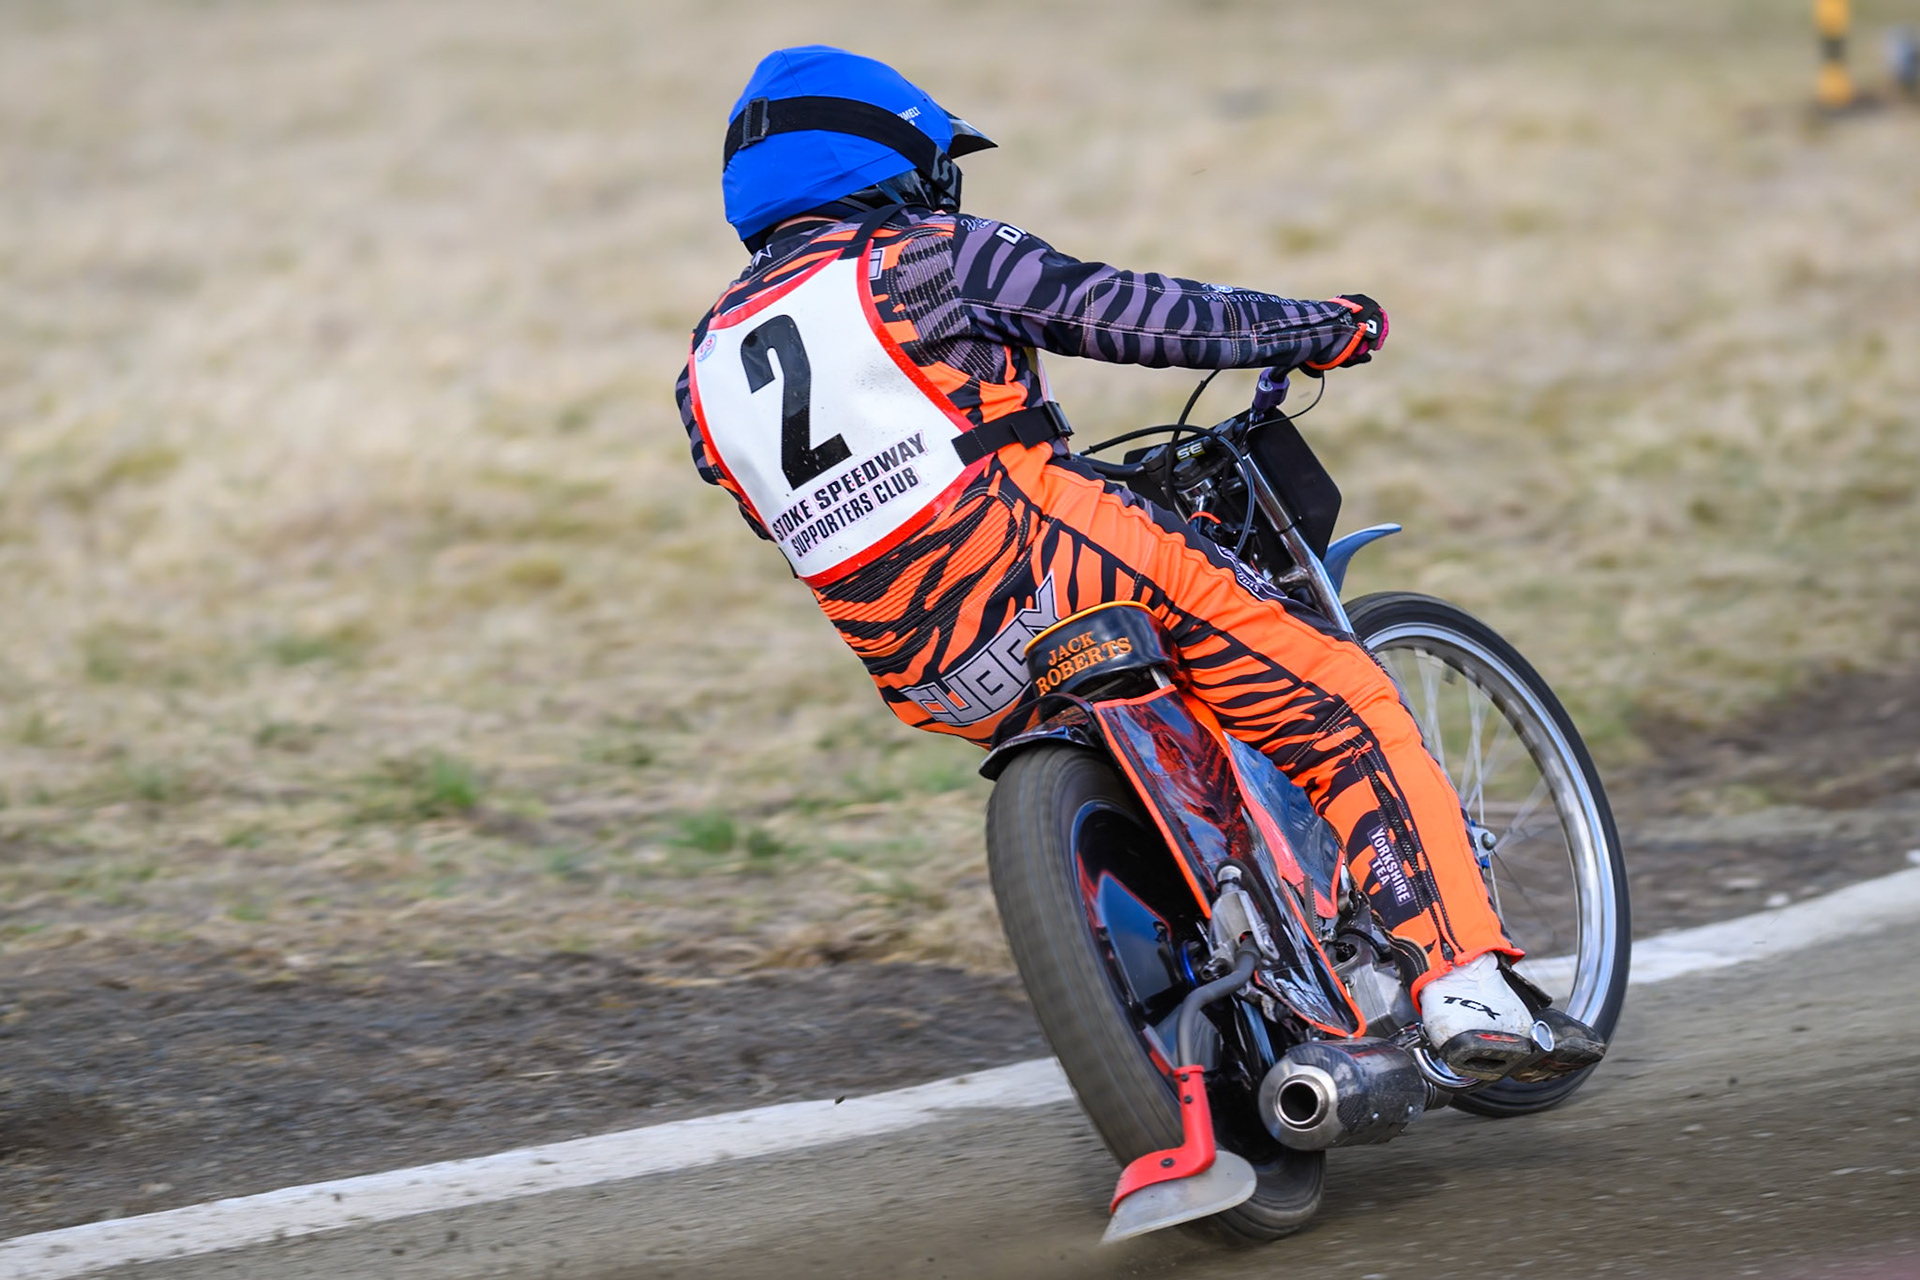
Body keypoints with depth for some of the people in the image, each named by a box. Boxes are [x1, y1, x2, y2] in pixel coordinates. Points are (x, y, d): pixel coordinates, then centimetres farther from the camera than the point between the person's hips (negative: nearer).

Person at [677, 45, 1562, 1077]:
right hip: (1048, 570, -6)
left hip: (928, 683, 6)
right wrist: (1320, 327, 15)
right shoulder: (922, 256, 0)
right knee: (1345, 713, 2)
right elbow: (1123, 311, 3)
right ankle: (1455, 974, -12)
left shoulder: (707, 370, 16)